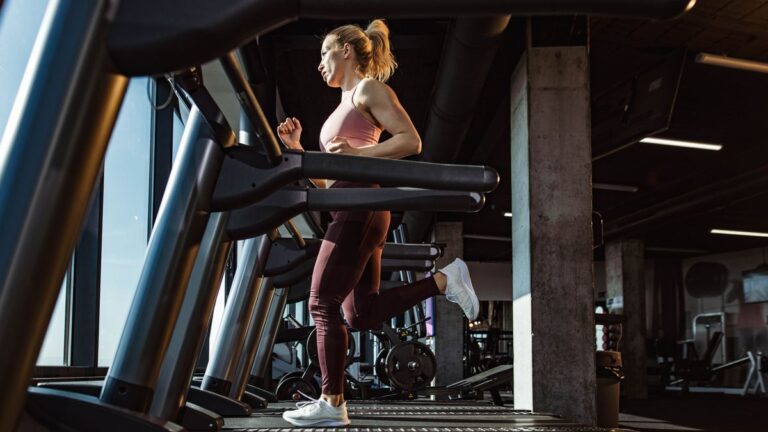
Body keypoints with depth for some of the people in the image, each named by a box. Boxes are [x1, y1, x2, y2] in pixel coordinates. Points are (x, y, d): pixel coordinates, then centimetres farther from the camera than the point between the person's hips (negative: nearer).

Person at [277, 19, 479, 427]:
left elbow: (411, 141, -13)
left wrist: (358, 153, -20)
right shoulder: (346, 106, 26)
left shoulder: (369, 89, 1)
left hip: (359, 208, -10)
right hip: (355, 212, 10)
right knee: (362, 314, 5)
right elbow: (327, 181, 25)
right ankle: (443, 280, 6)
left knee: (322, 304, -8)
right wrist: (295, 148, 15)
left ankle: (332, 403, -2)